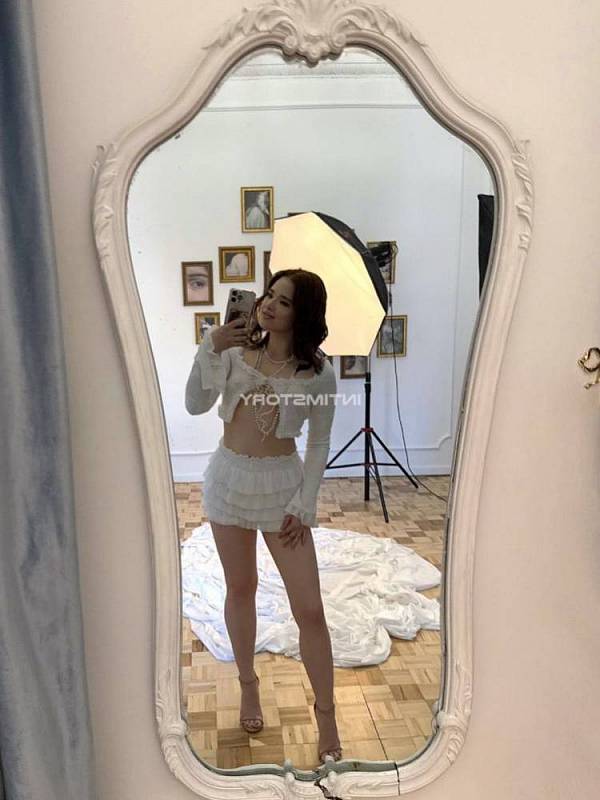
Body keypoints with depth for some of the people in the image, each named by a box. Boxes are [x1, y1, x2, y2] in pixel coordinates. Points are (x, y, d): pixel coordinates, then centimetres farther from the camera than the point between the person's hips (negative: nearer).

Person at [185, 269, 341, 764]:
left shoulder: (319, 372, -9)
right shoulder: (237, 350, -3)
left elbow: (319, 444, -3)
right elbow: (195, 406, -7)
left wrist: (305, 505, -8)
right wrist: (209, 350, -19)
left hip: (282, 485, -2)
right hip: (229, 477, 3)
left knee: (309, 607, 0)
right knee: (241, 588, 17)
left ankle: (327, 716, 20)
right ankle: (249, 685, 40)